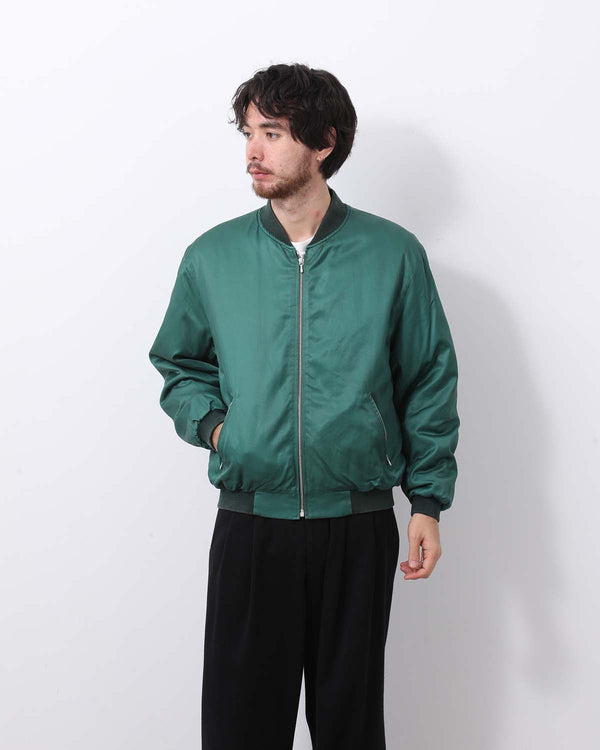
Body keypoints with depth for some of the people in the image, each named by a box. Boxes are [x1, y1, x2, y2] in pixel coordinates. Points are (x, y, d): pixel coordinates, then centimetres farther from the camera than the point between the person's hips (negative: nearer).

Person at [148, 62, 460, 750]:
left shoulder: (393, 254, -1)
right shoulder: (212, 256, 3)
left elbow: (430, 384, 3)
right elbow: (178, 365, 15)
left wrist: (429, 502, 0)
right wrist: (212, 424, -4)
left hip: (359, 528, 0)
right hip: (249, 522, 1)